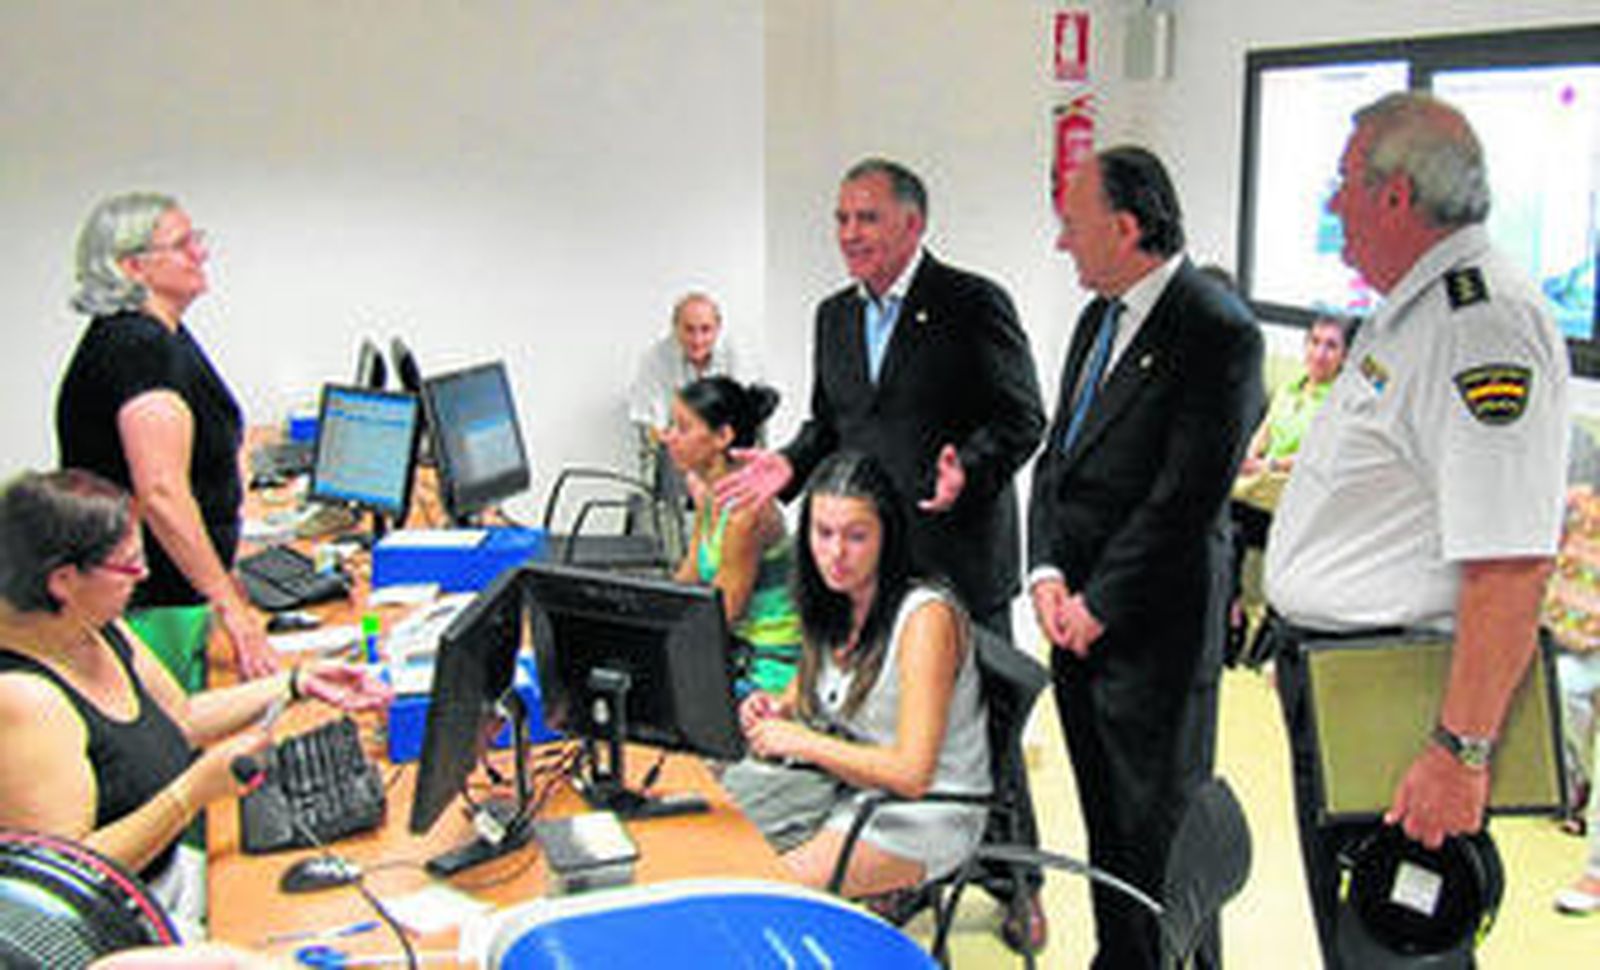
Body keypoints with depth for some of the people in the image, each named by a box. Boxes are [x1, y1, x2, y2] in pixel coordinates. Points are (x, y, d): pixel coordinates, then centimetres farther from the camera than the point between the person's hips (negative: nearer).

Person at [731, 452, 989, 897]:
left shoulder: (927, 615, -20)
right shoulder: (834, 608, 2)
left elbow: (911, 774, -24)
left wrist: (802, 742, -19)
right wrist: (775, 709, -1)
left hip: (925, 814, -7)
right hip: (849, 791, 7)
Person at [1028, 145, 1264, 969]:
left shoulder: (1219, 331, -15)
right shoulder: (1100, 317, 12)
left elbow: (1185, 498, -19)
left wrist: (1097, 606, -14)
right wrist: (1047, 572, 1)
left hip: (1156, 635, -8)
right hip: (1078, 622, 8)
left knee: (1160, 834, 4)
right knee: (1107, 825, 20)